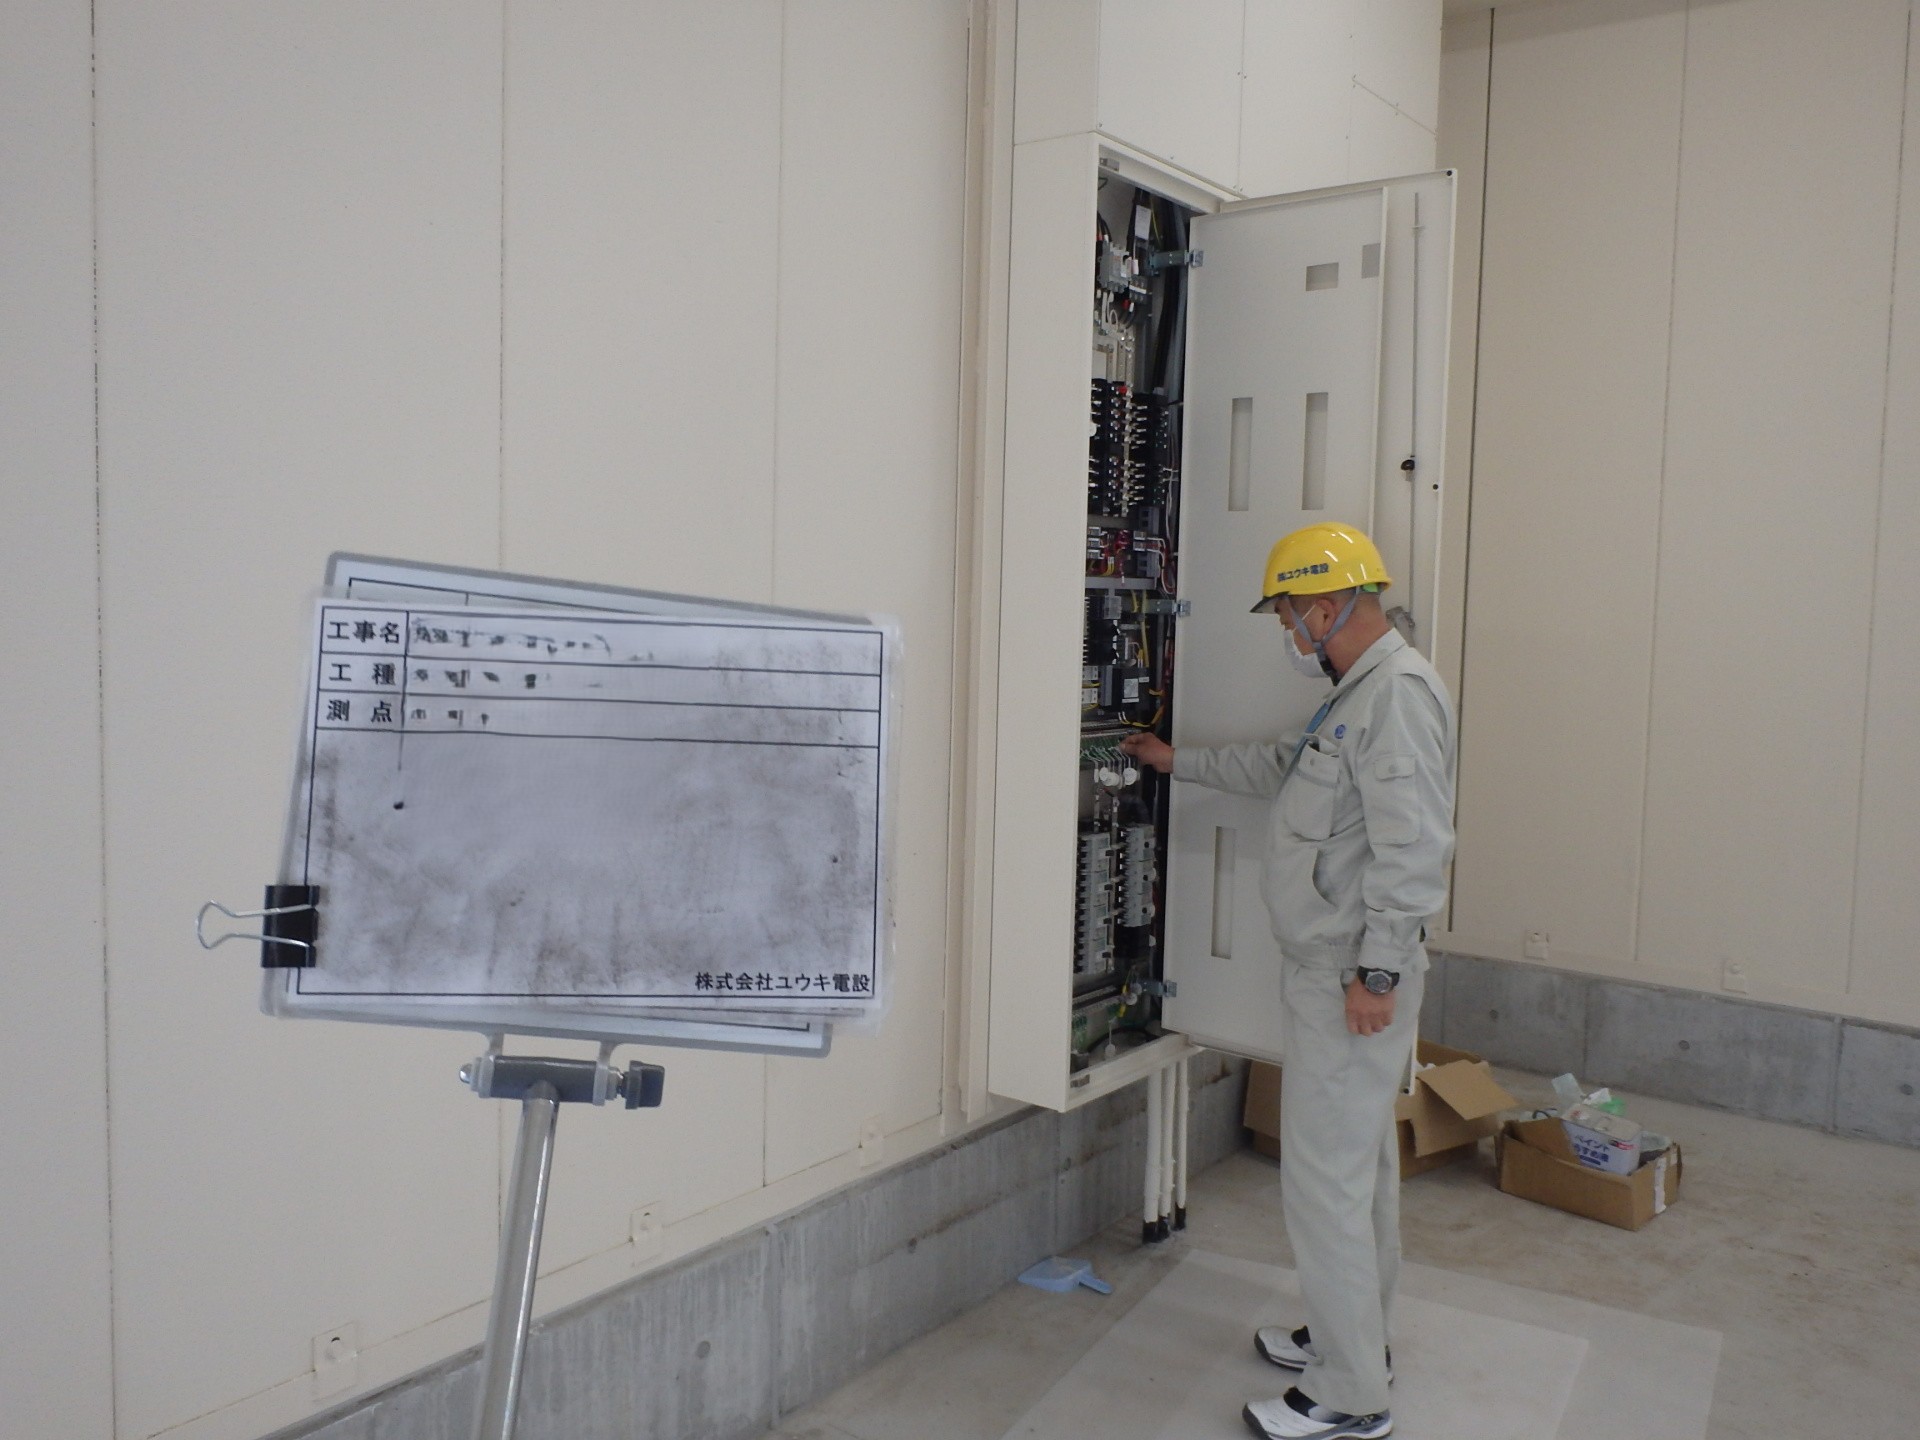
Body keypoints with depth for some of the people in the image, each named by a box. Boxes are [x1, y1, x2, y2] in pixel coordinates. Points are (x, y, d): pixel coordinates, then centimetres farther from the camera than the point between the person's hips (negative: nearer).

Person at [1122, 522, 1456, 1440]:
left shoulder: (1398, 693, -19)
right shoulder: (1357, 693, 15)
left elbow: (1412, 847, -25)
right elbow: (1283, 770, 29)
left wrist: (1378, 971, -24)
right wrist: (1180, 762, 32)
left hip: (1353, 980, -11)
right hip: (1329, 969, 11)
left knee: (1326, 1178, -4)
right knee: (1359, 1162, 20)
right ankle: (1353, 1337, 36)